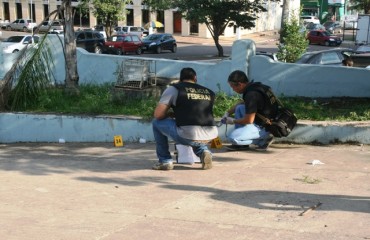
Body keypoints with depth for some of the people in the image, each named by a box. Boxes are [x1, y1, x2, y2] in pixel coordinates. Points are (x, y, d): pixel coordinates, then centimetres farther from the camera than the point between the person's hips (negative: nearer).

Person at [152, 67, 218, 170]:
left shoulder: (173, 89, 6)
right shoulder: (209, 92, 18)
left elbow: (158, 115, 1)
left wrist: (170, 114, 22)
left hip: (187, 136, -5)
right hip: (210, 137, 5)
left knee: (157, 123, 19)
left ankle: (165, 161, 18)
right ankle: (203, 151, 12)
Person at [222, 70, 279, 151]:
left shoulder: (251, 95, -24)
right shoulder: (254, 87, 7)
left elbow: (249, 120, -21)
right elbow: (241, 103, 26)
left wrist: (233, 121, -4)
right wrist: (228, 113, 18)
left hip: (264, 127, -10)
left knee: (232, 137, -17)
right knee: (239, 108, 17)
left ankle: (264, 138, -2)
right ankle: (241, 143, 13)